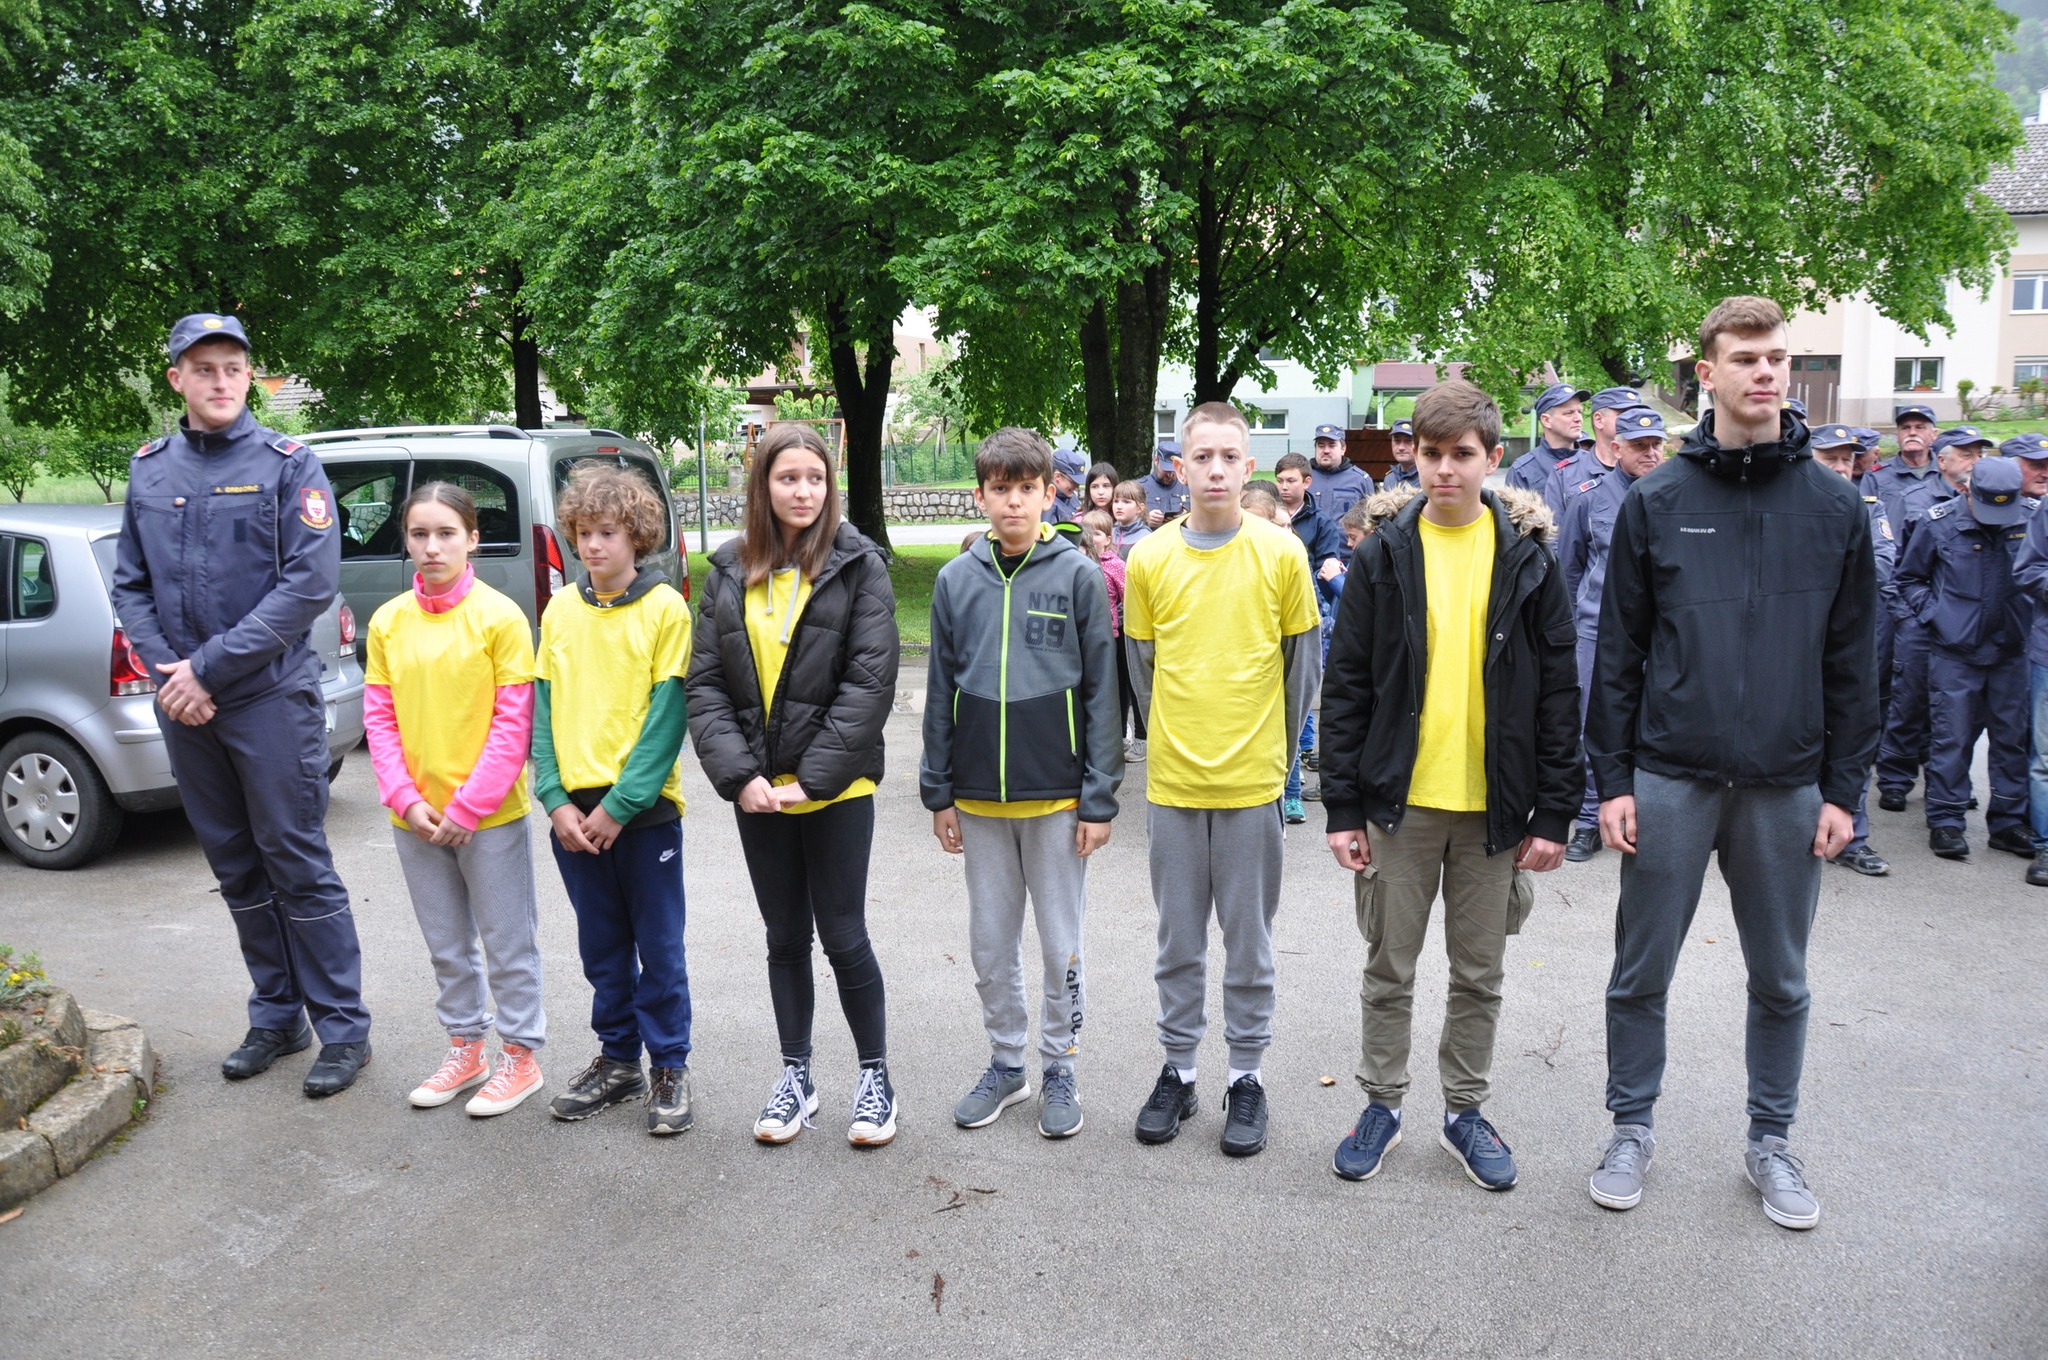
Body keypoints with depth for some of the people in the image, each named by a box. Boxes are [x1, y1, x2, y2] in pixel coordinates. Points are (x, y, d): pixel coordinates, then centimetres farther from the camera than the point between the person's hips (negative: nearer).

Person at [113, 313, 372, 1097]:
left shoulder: (288, 464, -4)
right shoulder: (149, 469, 10)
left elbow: (312, 582, -13)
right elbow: (129, 584, 11)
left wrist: (210, 666, -15)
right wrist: (166, 670, -5)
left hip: (271, 699, -5)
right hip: (184, 708, 5)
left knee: (297, 866, -1)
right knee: (236, 870, 13)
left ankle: (342, 1028, 10)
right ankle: (276, 1017, 27)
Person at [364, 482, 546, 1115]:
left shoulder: (500, 616, -10)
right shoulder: (388, 620, 3)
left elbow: (514, 723, -11)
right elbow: (379, 718, 4)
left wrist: (467, 807, -14)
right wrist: (407, 800, -8)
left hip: (491, 816, -4)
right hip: (417, 818, 5)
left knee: (507, 944, 8)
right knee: (447, 945, 18)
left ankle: (521, 1054, 23)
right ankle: (466, 1047, 34)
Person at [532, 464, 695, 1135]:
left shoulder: (665, 608, -6)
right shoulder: (559, 612, 7)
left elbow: (668, 715, -11)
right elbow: (544, 710, 5)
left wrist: (619, 803, -15)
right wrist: (556, 800, -6)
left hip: (643, 809, -4)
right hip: (574, 811, 4)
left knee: (659, 947, 6)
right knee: (603, 947, 15)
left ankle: (669, 1067, 19)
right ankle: (618, 1059, 29)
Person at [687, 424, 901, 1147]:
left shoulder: (857, 565, -6)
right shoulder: (731, 572, 5)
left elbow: (870, 680, -12)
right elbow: (704, 683, 2)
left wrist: (814, 777, -16)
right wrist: (739, 774, -10)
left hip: (836, 788, -3)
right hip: (758, 790, 4)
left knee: (842, 936, 2)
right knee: (785, 938, 14)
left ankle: (875, 1076, 21)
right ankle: (795, 1078, 28)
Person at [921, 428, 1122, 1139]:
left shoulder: (1078, 575, -5)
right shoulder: (956, 580, 3)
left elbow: (1100, 692, -5)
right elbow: (940, 693, 7)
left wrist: (1099, 798, -8)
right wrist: (939, 794, 5)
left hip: (1057, 795, -3)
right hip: (979, 797, 3)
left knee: (1061, 943, 9)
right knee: (991, 944, 13)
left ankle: (1060, 1067, 25)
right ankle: (1007, 1061, 30)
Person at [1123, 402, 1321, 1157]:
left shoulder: (1282, 552, -4)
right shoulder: (1150, 558, 0)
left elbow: (1304, 662, 5)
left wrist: (1271, 747, 8)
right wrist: (1176, 743, 12)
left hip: (1252, 782, -1)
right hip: (1172, 781, 2)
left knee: (1249, 940, 9)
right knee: (1179, 939, 12)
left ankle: (1247, 1075, 23)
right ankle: (1178, 1068, 26)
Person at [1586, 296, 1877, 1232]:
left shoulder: (1835, 507, 3)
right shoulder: (1656, 503, -1)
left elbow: (1851, 662, 6)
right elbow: (1617, 653, 0)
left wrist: (1842, 788, 2)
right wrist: (1612, 781, -4)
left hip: (1787, 787, 2)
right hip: (1670, 780, -1)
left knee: (1781, 981, 13)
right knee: (1641, 974, 8)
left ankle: (1771, 1140, 31)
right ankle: (1632, 1128, 26)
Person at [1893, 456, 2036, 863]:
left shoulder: (2033, 518, -2)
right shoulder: (1939, 521, -7)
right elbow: (1909, 577, 6)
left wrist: (2033, 617, 3)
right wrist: (1933, 614, -3)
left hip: (2011, 650, 3)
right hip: (1955, 651, -2)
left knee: (2013, 737, 8)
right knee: (1953, 738, 0)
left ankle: (2008, 820, 19)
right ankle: (1945, 821, 9)